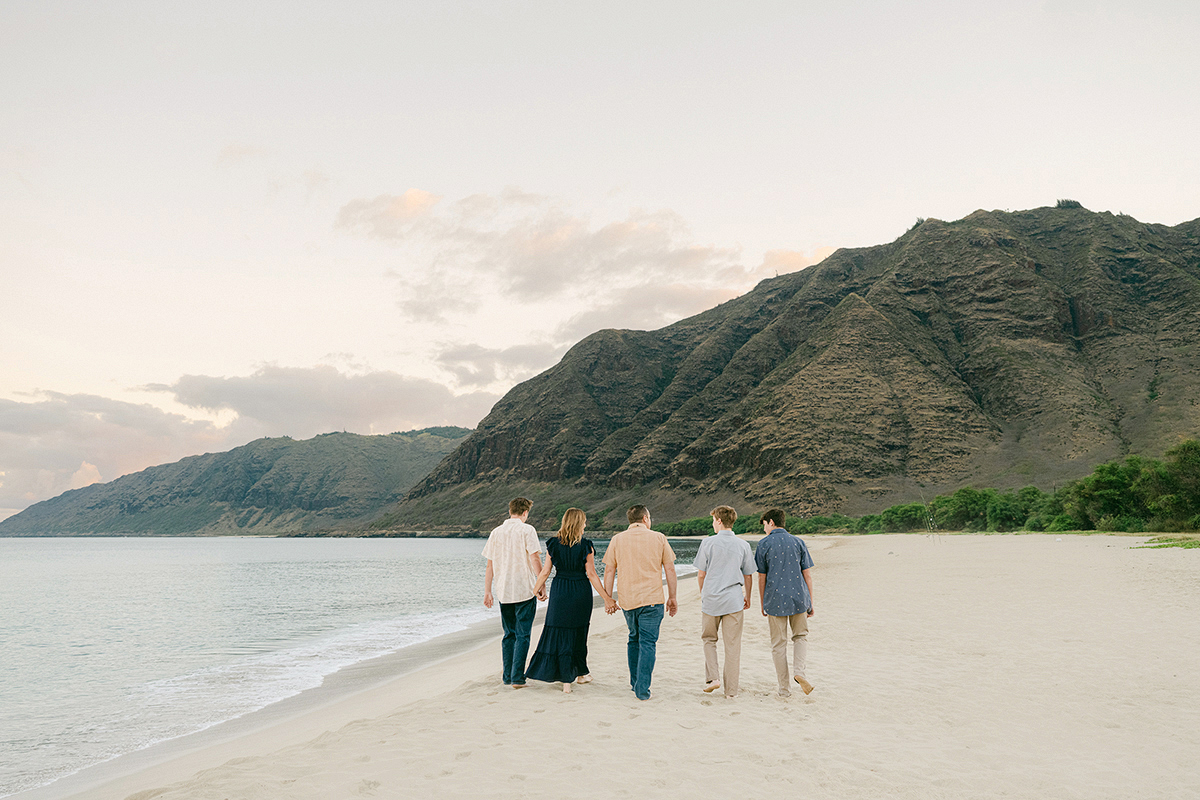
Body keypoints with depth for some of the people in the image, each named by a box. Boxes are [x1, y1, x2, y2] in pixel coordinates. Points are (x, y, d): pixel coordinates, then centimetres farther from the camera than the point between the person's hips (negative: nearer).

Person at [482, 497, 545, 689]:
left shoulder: (496, 532, 7)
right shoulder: (526, 530, -6)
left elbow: (490, 565, 9)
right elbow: (535, 560, -12)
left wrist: (487, 592, 12)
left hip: (503, 592, 5)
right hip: (525, 591, -4)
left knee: (509, 635, 15)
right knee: (522, 635, 1)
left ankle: (507, 677, 17)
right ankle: (517, 678, -3)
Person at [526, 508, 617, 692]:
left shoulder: (553, 544, -3)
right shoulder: (586, 546, -9)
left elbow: (545, 572, -1)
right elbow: (591, 575, -10)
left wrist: (534, 591, 13)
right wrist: (607, 598, -4)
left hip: (559, 591, 1)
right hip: (581, 592, -1)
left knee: (558, 632, 5)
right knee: (578, 633, 14)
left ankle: (567, 679, 4)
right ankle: (580, 673, 25)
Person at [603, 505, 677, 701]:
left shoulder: (617, 540, 4)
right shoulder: (658, 538, 1)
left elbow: (609, 571, 3)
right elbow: (670, 569, 2)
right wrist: (672, 597, 9)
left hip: (627, 600, 3)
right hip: (652, 599, -3)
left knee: (634, 639, 20)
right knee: (648, 643, 1)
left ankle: (635, 683, 26)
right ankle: (642, 689, -4)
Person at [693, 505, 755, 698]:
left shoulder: (708, 543, -5)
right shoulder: (743, 546, 2)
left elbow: (700, 575, -2)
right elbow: (748, 577, 7)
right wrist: (747, 597, 23)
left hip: (711, 599, -1)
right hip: (734, 601, 1)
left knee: (709, 639, 18)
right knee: (732, 645, 6)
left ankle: (712, 677, 3)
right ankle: (731, 690, 10)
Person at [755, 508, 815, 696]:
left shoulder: (764, 545, -3)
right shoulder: (798, 542, 4)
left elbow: (761, 577, -1)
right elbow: (807, 575, 4)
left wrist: (762, 604, 10)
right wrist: (810, 603, 11)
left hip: (775, 600, -2)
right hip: (799, 597, 2)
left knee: (778, 644, 8)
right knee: (801, 636, 18)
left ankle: (784, 688, 13)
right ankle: (799, 670, -6)